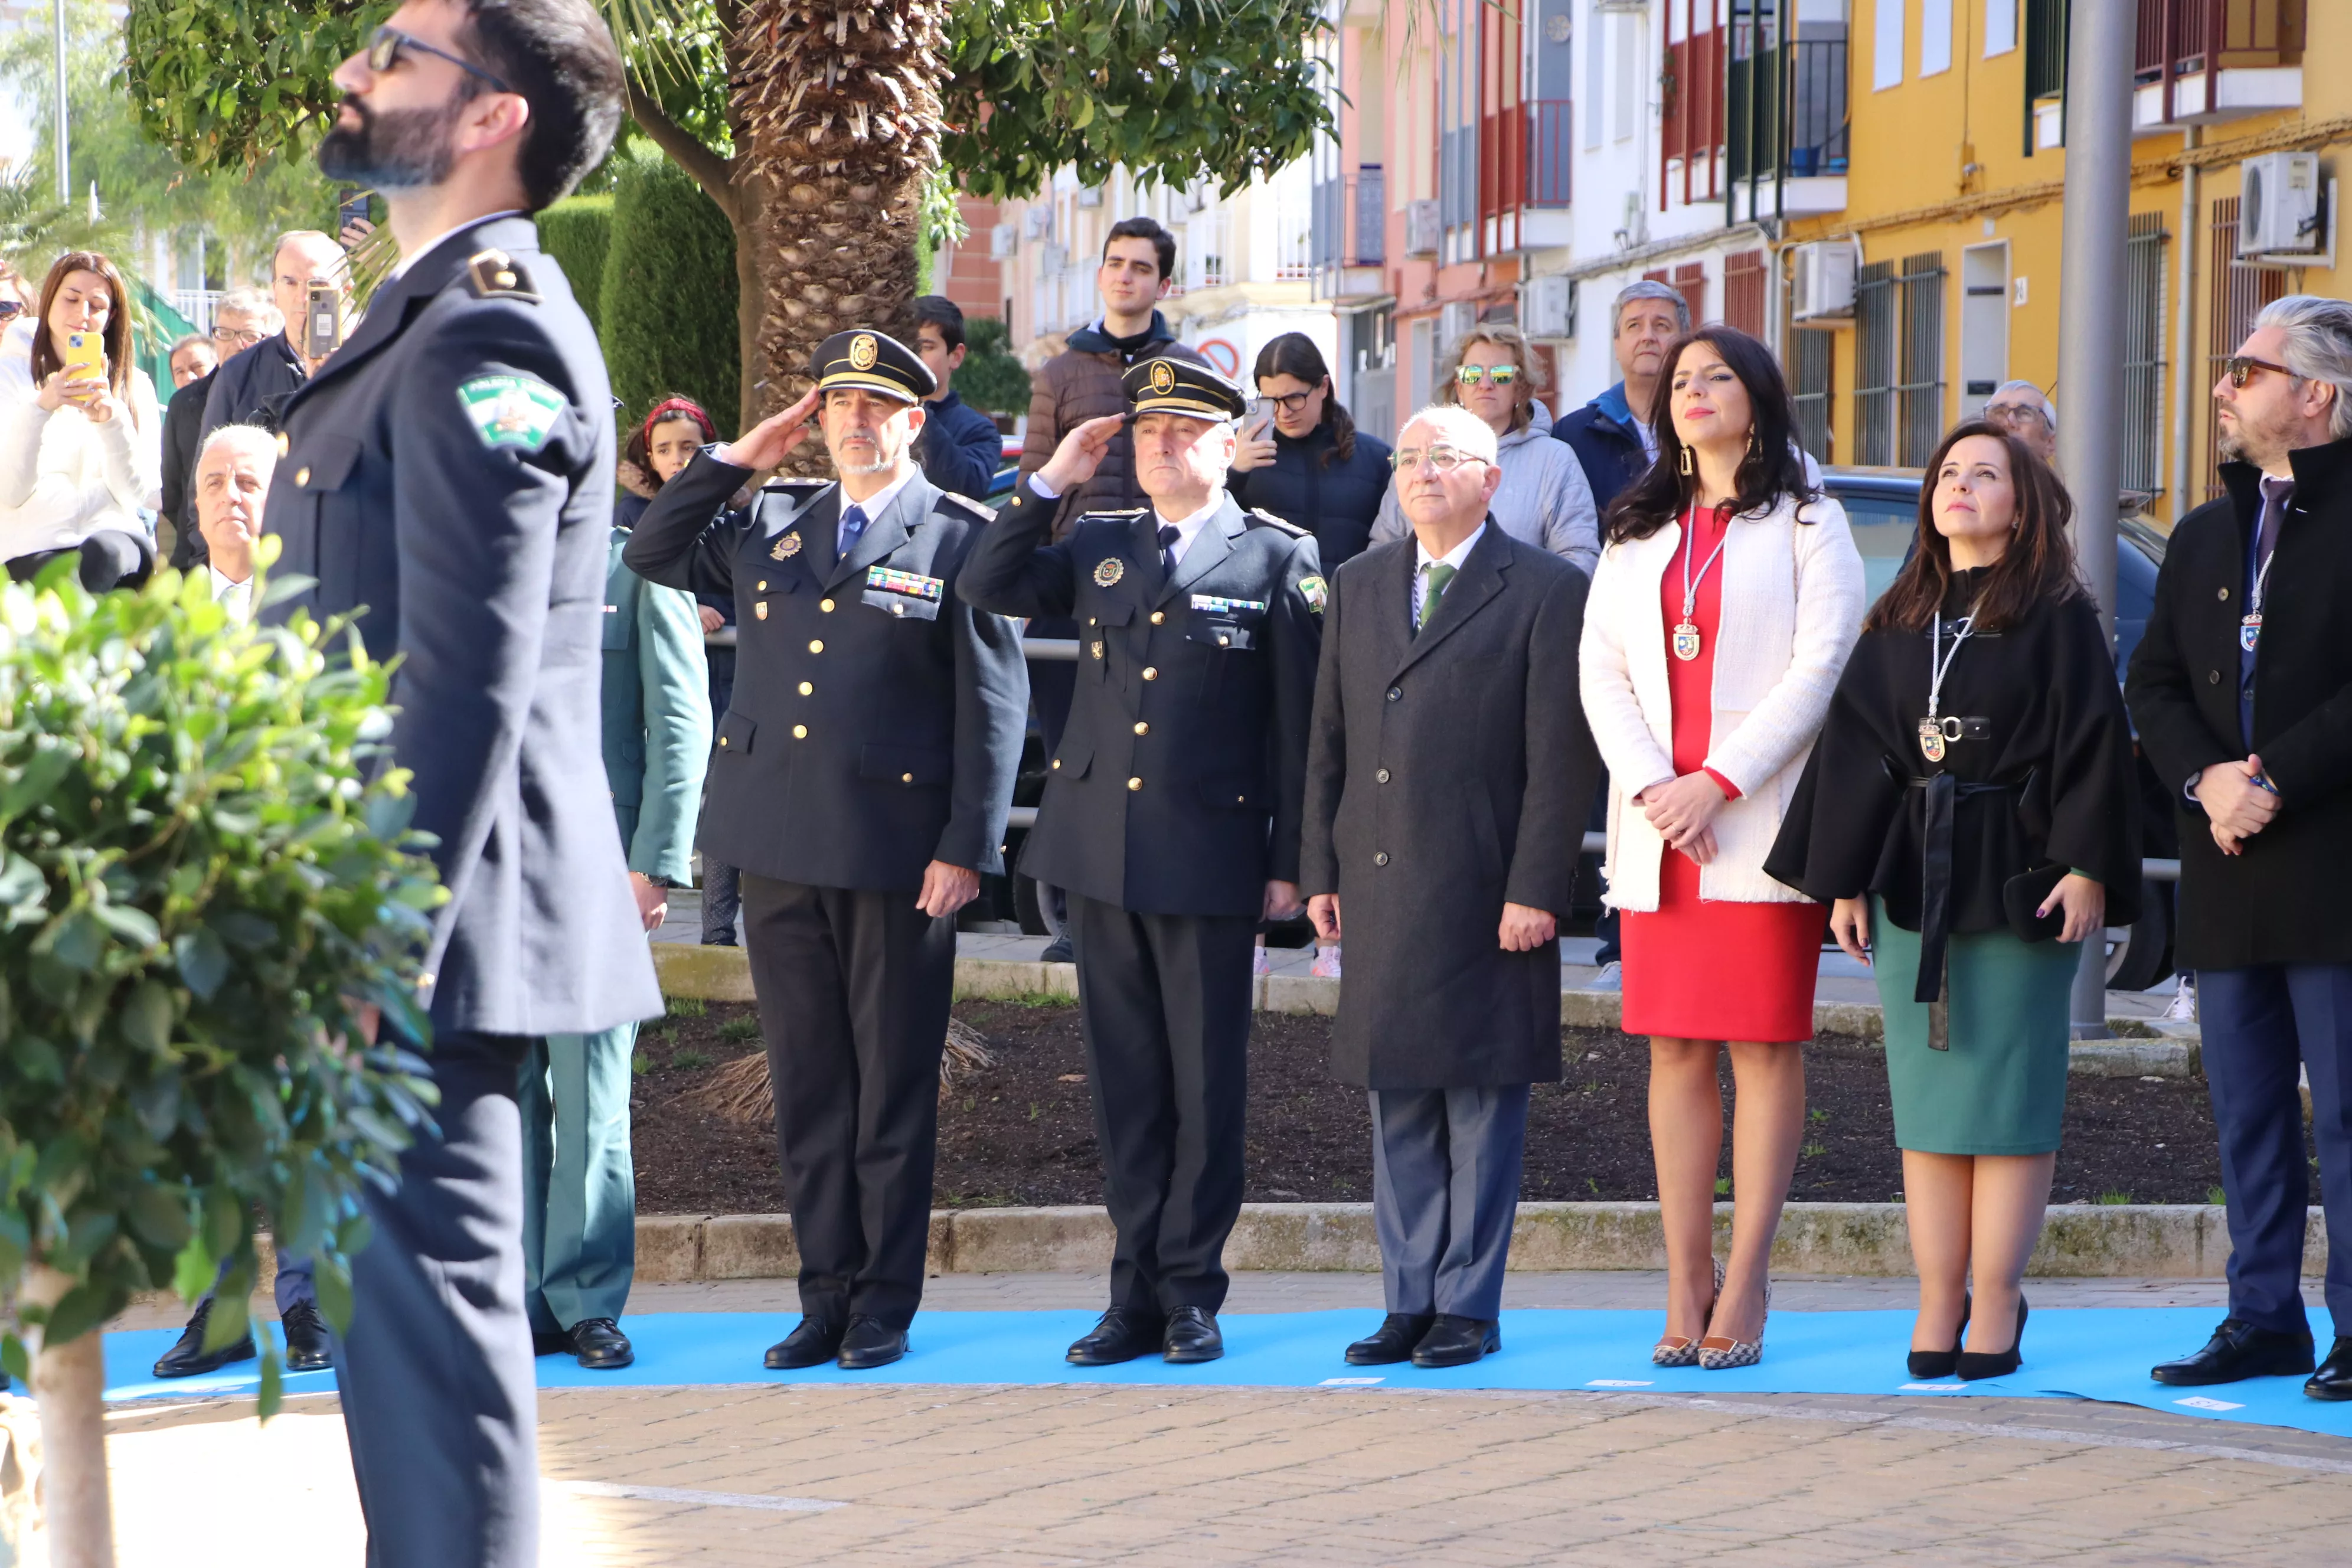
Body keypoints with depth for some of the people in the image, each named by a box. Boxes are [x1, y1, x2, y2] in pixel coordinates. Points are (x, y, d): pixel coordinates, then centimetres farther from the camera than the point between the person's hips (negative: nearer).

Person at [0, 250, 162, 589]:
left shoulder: (134, 386, 16)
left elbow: (137, 493, 4)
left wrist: (114, 421, -12)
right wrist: (39, 409, -15)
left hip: (114, 533, 1)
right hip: (34, 549, -1)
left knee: (103, 552, -35)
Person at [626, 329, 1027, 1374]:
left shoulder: (961, 538, -1)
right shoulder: (770, 524, 14)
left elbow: (993, 703, -4)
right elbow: (652, 554, 23)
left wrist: (968, 847, -11)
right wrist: (736, 459, 12)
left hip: (899, 856, -5)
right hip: (780, 846, 5)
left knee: (893, 1087, 2)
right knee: (807, 1083, 8)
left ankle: (886, 1302, 10)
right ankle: (826, 1296, 15)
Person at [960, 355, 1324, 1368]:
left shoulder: (1278, 557, 0)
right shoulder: (1098, 547, 13)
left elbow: (1298, 722, -1)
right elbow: (987, 587, 7)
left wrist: (1290, 860, -5)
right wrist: (1052, 482, 2)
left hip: (1210, 855, -4)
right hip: (1099, 849, 4)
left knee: (1205, 1081, 2)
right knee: (1125, 1080, 7)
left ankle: (1191, 1292, 9)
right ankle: (1137, 1294, 12)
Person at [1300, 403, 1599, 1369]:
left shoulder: (1544, 592, -2)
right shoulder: (1358, 588, 15)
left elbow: (1562, 754, -7)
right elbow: (1328, 740, 16)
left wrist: (1536, 889, -13)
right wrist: (1321, 871, 8)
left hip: (1488, 895, -5)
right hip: (1379, 890, 5)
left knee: (1482, 1104, 0)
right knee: (1398, 1107, 8)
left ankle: (1469, 1308, 7)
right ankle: (1410, 1303, 14)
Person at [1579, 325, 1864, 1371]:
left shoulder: (1805, 525, 4)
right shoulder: (1637, 532, 18)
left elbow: (1821, 665, -6)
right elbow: (1600, 668, 9)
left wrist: (1718, 782, -13)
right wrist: (1650, 786, -7)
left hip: (1759, 816, -4)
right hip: (1658, 829, 4)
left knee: (1765, 1047, -5)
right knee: (1675, 1050, 2)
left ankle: (1742, 1289, -3)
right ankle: (1685, 1293, 4)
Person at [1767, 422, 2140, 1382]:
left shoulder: (2058, 618, 0)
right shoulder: (1897, 626, 13)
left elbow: (2092, 746, -5)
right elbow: (1856, 751, 12)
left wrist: (2086, 870, -14)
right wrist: (1844, 879, 5)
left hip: (2016, 881, -4)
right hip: (1914, 879, 5)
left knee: (2004, 1093, -4)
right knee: (1926, 1093, 3)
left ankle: (1994, 1306, -2)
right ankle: (1939, 1304, 5)